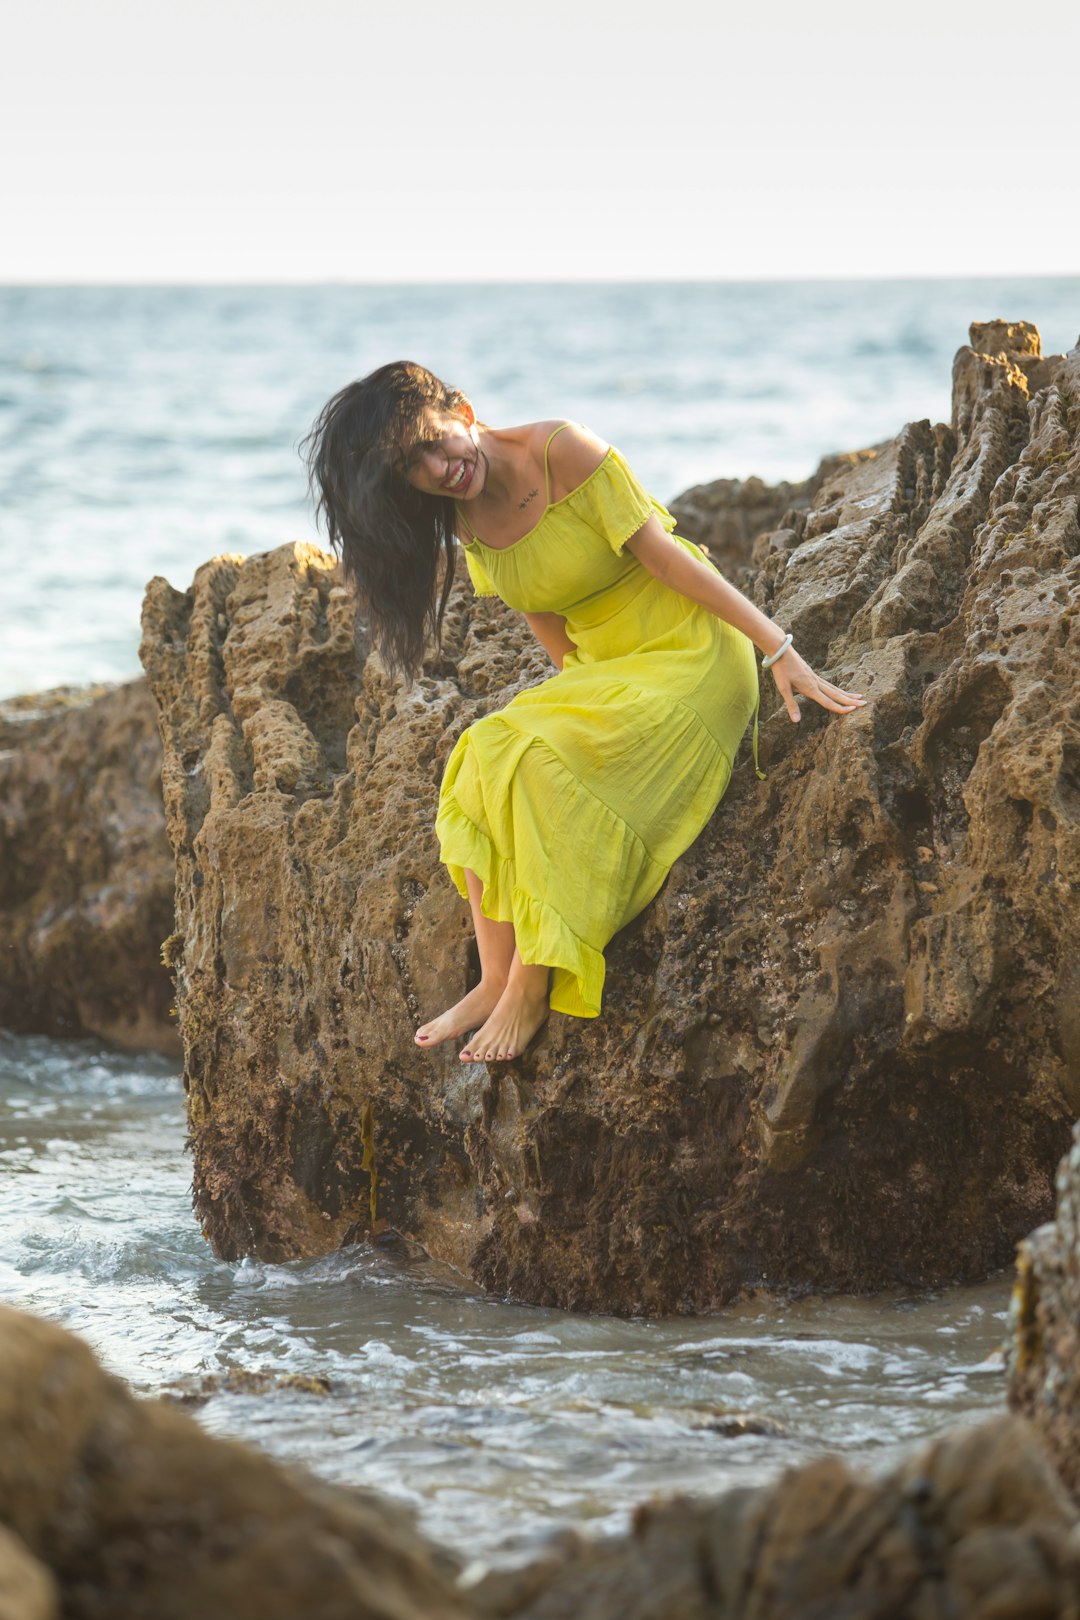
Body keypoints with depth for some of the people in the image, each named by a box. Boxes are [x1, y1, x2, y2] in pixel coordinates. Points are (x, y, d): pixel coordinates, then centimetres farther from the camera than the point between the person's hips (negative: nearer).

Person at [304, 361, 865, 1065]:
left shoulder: (562, 451, -18)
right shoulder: (467, 520, 3)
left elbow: (665, 556, -18)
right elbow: (548, 625, 12)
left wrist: (781, 651, -19)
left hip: (690, 657, -7)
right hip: (600, 672, 7)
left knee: (537, 764, -27)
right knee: (483, 753, -17)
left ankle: (531, 989, -22)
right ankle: (496, 979, -17)